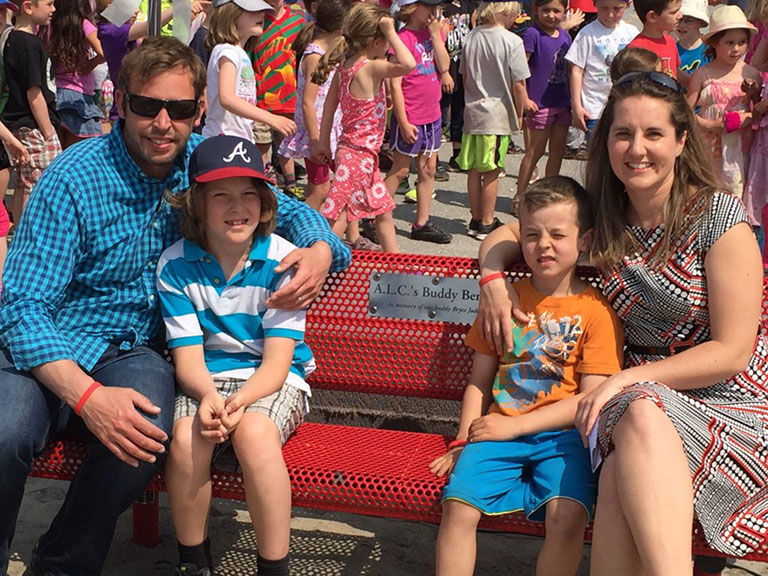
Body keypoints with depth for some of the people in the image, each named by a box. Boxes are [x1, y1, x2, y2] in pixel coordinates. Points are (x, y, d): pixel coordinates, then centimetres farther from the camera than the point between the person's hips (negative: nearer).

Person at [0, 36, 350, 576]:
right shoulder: (74, 178, -14)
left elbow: (287, 210, 14)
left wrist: (321, 249, -12)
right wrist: (86, 395, -33)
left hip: (132, 350, 3)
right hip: (48, 348, -3)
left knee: (146, 430, -32)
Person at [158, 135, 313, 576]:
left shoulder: (283, 260, -10)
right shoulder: (176, 264, -4)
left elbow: (278, 360, -12)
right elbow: (188, 356, -6)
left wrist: (240, 399, -31)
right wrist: (207, 395, -29)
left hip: (274, 380, -2)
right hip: (208, 379, 2)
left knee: (254, 431, -35)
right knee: (186, 435, -31)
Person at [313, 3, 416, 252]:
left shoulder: (345, 67, 3)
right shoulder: (370, 68, -20)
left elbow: (329, 106, 8)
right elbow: (408, 64, -35)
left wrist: (324, 142, 15)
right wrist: (391, 32, -24)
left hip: (350, 147, 10)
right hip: (359, 154, -10)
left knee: (383, 211, 19)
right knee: (336, 215, -4)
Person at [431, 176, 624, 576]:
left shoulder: (597, 311, 0)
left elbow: (591, 399, -5)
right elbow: (479, 380, 13)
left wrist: (515, 425, -10)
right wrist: (465, 440, 0)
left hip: (561, 435, -2)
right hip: (499, 429, 3)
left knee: (566, 514, -28)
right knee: (458, 505, -21)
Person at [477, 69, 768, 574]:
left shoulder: (719, 217, -8)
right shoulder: (604, 217, 6)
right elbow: (507, 235, 20)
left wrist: (626, 380, -18)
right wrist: (493, 281, -3)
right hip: (643, 392, 3)